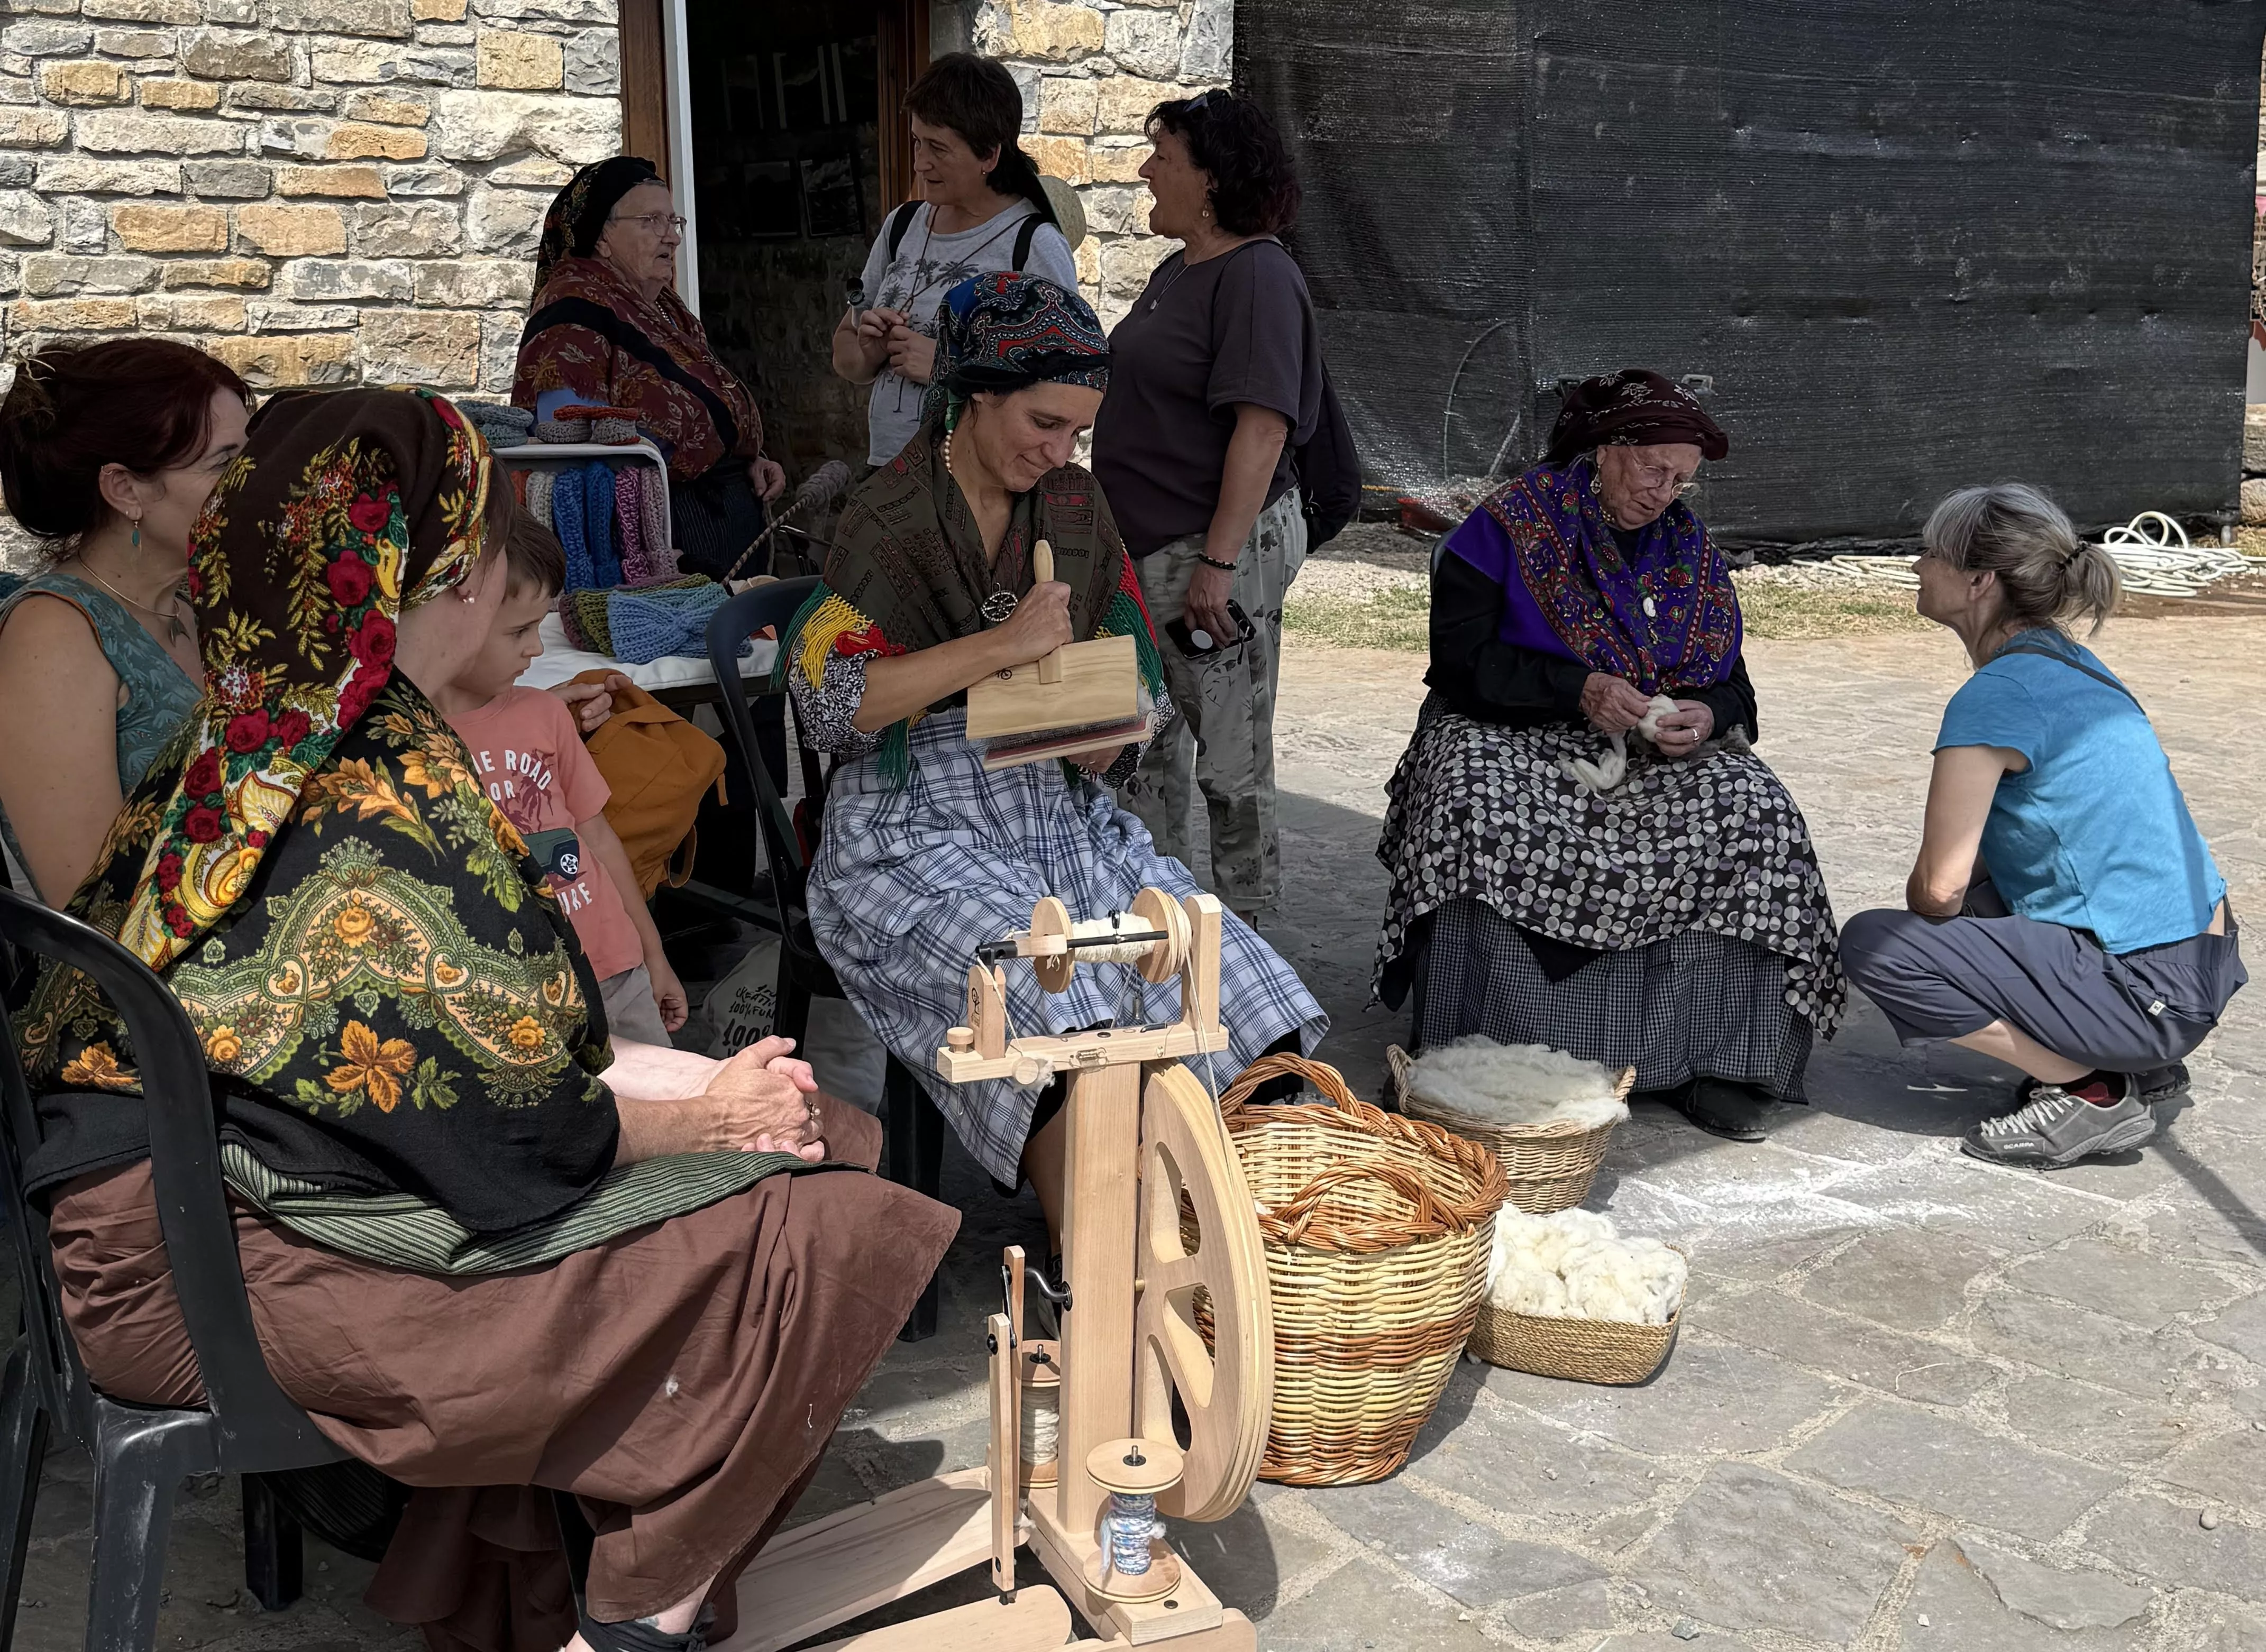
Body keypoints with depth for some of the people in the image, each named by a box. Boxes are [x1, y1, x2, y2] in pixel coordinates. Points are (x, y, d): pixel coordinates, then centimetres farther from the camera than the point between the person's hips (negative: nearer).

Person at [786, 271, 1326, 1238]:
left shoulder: (1075, 505, 13)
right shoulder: (890, 517, -5)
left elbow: (1131, 671, 19)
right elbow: (824, 702, -16)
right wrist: (1003, 647, -21)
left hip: (1063, 815, 6)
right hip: (921, 837, -6)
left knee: (1260, 1023, -14)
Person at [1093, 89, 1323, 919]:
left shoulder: (1257, 275, -15)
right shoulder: (1176, 272, 14)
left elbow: (1262, 426, -22)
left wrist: (1220, 561, -26)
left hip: (1220, 551, -10)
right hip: (1148, 552, 10)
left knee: (1229, 759, 1)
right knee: (1144, 750, 19)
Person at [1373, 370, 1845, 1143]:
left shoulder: (1692, 549, 15)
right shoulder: (1510, 526, -1)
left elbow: (1731, 686, 15)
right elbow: (1458, 660, -10)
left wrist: (1706, 717, -11)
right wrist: (1580, 690, -21)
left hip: (1655, 754, 4)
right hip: (1507, 732, -4)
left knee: (1758, 817, -24)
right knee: (1483, 813, -38)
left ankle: (1708, 1060, -19)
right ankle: (1470, 1051, -29)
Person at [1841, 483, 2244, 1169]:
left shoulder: (1996, 697, -19)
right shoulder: (2068, 663, 9)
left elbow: (1938, 885, -15)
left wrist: (1922, 915, 5)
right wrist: (1933, 906, 13)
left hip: (2150, 994, -9)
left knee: (1873, 945, -11)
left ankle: (2092, 1096, -3)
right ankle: (2141, 1068, 17)